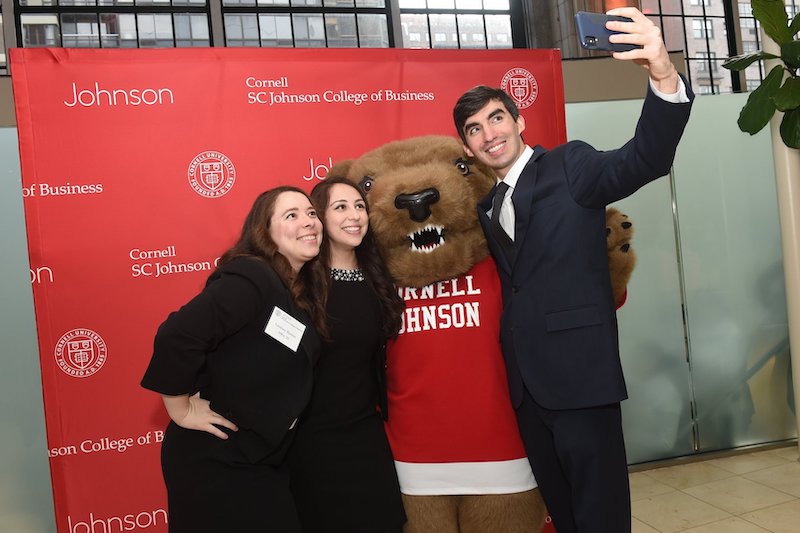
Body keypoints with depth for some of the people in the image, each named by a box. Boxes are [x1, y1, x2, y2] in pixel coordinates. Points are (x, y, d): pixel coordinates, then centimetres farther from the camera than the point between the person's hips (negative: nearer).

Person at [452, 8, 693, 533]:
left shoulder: (569, 165, -5)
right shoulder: (487, 206, 15)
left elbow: (644, 160, -23)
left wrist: (664, 77, -40)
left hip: (579, 372, -6)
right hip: (526, 380, 7)